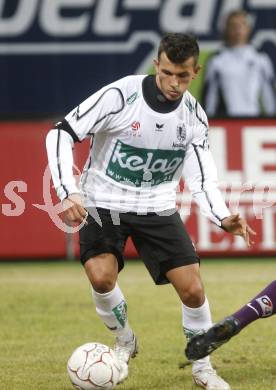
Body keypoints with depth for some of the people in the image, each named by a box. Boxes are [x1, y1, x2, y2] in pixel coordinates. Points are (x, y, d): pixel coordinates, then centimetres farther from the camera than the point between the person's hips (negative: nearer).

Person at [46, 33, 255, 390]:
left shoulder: (194, 116, -6)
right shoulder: (119, 95, -20)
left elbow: (200, 177, -4)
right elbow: (61, 134, -17)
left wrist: (222, 218, -23)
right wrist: (68, 193, -28)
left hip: (157, 207, 3)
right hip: (103, 202, -3)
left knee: (192, 289, -7)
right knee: (101, 276, -26)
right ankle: (124, 342, 5)